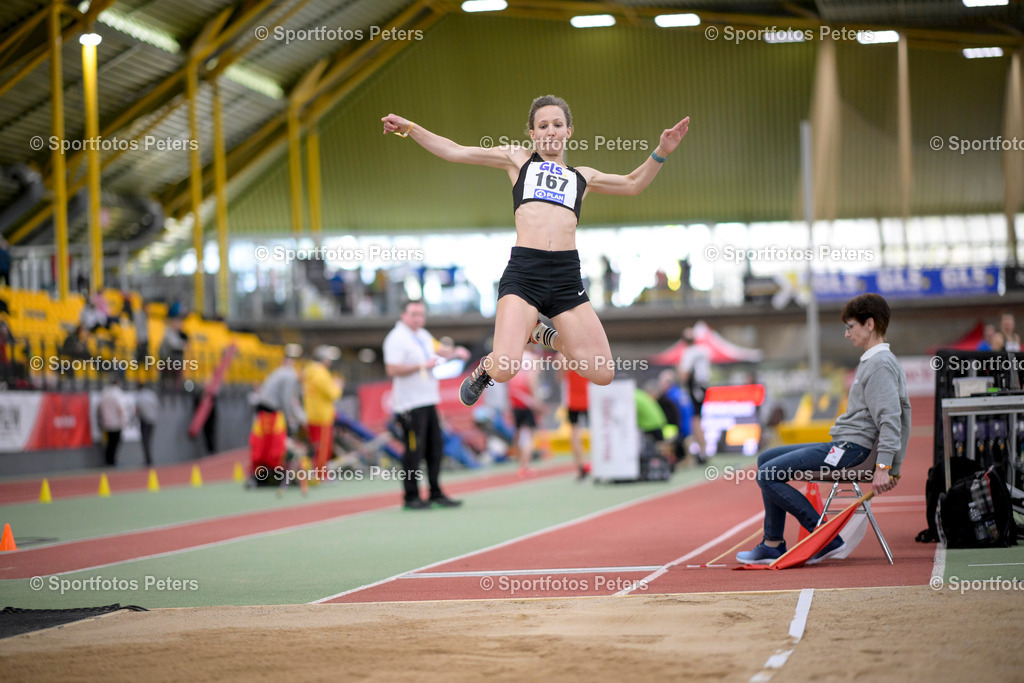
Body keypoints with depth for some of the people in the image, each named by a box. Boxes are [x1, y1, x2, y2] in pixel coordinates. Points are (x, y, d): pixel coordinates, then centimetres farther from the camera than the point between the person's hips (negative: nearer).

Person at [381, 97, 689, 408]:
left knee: (602, 374, -1)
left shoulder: (582, 176, 25)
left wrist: (661, 152, 20)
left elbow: (632, 183, 34)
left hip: (567, 277, 3)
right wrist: (409, 128, 11)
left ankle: (542, 334, 25)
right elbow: (455, 152, 17)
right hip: (524, 272, -3)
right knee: (503, 371, -21)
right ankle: (485, 369, 18)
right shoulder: (518, 159, 18)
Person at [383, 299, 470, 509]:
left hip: (428, 402, 9)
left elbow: (438, 349, 30)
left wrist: (455, 352, 9)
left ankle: (436, 494, 16)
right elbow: (392, 369, -20)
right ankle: (411, 497, -1)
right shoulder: (396, 338, -11)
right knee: (414, 451, -7)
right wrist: (423, 366, -19)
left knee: (435, 448, 9)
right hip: (410, 405, -9)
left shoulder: (423, 335, 17)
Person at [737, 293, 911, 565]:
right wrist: (894, 469, 19)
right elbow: (902, 418, 20)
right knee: (766, 460, 16)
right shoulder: (875, 361, 18)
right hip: (842, 445, 11)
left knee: (768, 475, -15)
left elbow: (890, 419, -22)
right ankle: (773, 545, 12)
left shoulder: (880, 364, -14)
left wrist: (883, 467, -27)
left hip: (849, 448, -11)